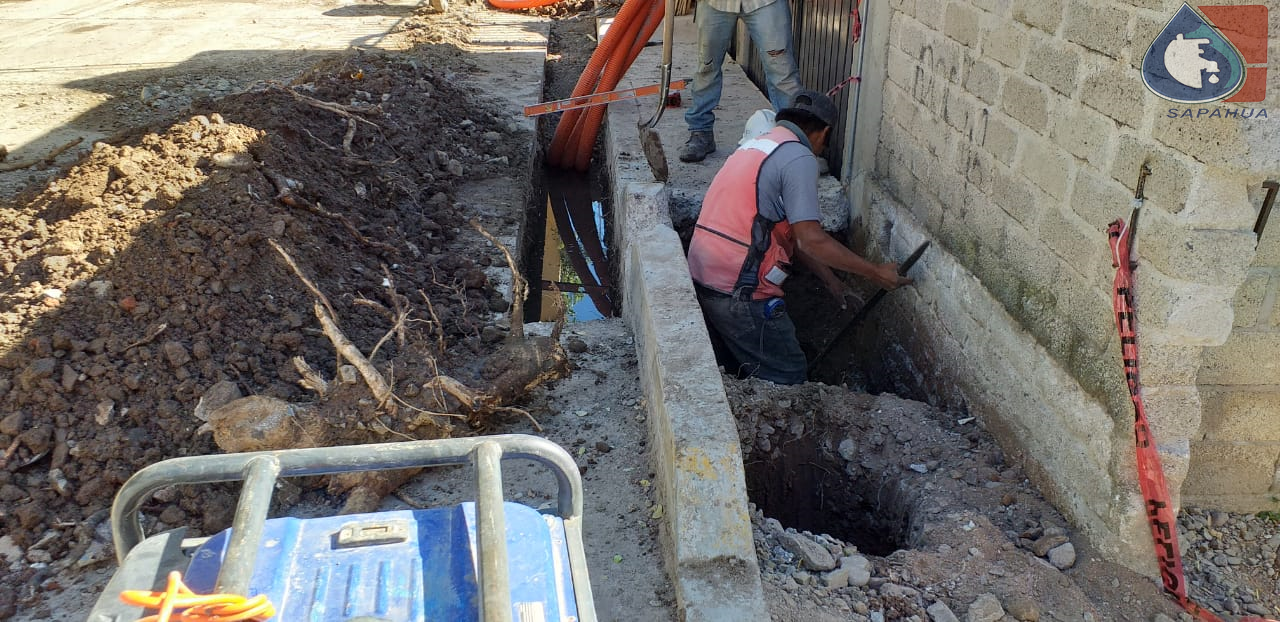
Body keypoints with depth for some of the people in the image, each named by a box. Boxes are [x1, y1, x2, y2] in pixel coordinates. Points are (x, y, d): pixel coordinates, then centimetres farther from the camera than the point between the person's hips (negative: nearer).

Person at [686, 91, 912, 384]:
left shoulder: (756, 146, 19)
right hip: (739, 291, -10)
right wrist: (877, 273, -8)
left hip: (703, 276, 10)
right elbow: (811, 240, -17)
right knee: (788, 381, 3)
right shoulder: (799, 158, -11)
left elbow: (791, 233, 22)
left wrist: (831, 280, 25)